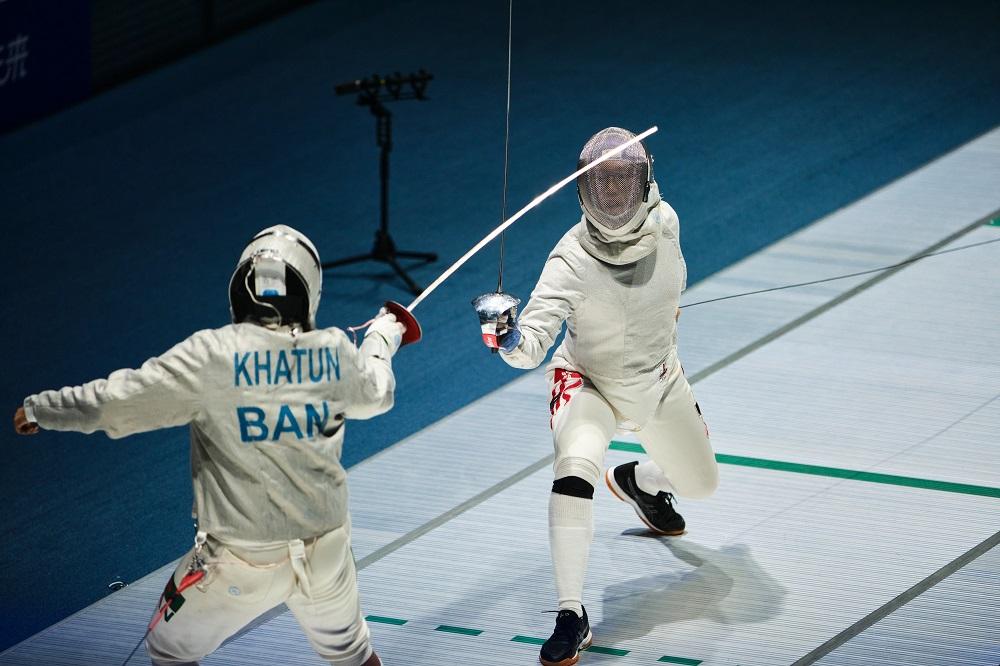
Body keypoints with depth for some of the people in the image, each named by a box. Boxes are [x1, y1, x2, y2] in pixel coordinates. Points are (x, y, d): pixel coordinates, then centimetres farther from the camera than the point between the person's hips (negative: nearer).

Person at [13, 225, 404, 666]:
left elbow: (119, 402, -15)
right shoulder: (334, 352, -6)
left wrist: (39, 409, 3)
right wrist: (382, 339, 39)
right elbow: (374, 395, 17)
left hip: (241, 563, -3)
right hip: (326, 552, 4)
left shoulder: (214, 356, -19)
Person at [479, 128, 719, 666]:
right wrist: (510, 340, -63)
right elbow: (534, 344, -43)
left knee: (699, 484, 21)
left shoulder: (662, 222, -19)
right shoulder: (571, 261, -32)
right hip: (590, 384, -5)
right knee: (574, 471, -34)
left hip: (658, 382, 5)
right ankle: (571, 617, -29)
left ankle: (636, 481, 58)